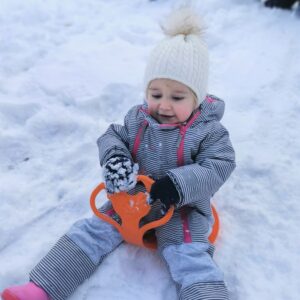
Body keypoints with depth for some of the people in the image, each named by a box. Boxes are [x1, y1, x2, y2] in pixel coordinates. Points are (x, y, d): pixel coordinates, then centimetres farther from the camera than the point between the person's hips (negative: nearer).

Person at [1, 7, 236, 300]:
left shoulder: (209, 131, -14)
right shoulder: (137, 118, -3)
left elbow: (218, 168, -20)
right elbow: (111, 137, 1)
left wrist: (178, 185, -36)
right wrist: (114, 158, -24)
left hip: (183, 207, -3)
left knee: (189, 258, -22)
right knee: (91, 232, -1)